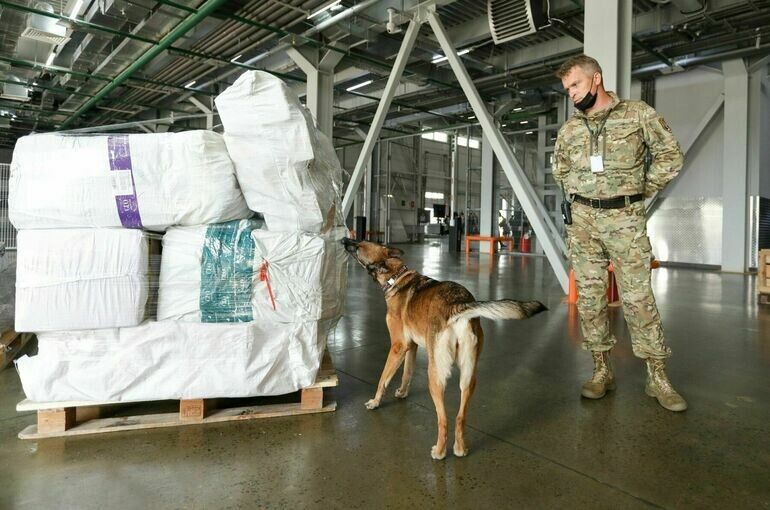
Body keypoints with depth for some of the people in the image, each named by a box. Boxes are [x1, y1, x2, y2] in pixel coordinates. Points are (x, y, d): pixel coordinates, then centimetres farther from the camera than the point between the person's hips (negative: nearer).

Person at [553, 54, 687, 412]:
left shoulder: (639, 114, 0)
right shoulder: (569, 129, 10)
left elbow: (670, 157, 4)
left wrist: (640, 191, 0)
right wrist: (578, 194, 13)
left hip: (625, 218, -3)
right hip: (583, 220, 4)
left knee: (638, 296, -3)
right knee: (589, 297, 4)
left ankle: (657, 377, 9)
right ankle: (601, 370, 15)